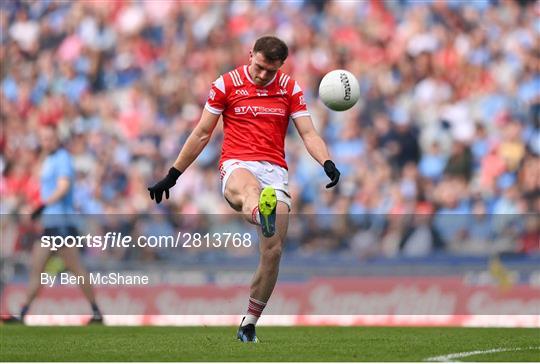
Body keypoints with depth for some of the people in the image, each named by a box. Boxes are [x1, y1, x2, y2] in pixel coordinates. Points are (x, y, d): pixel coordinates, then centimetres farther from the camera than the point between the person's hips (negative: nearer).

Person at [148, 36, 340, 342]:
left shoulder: (290, 88, 11)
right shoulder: (226, 84, 6)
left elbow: (309, 134, 6)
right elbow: (202, 133, 12)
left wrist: (327, 163, -15)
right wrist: (173, 175, 13)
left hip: (275, 172, 3)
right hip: (237, 165, -3)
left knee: (274, 251, -9)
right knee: (250, 188, -42)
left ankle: (249, 325, 6)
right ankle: (263, 216, -82)